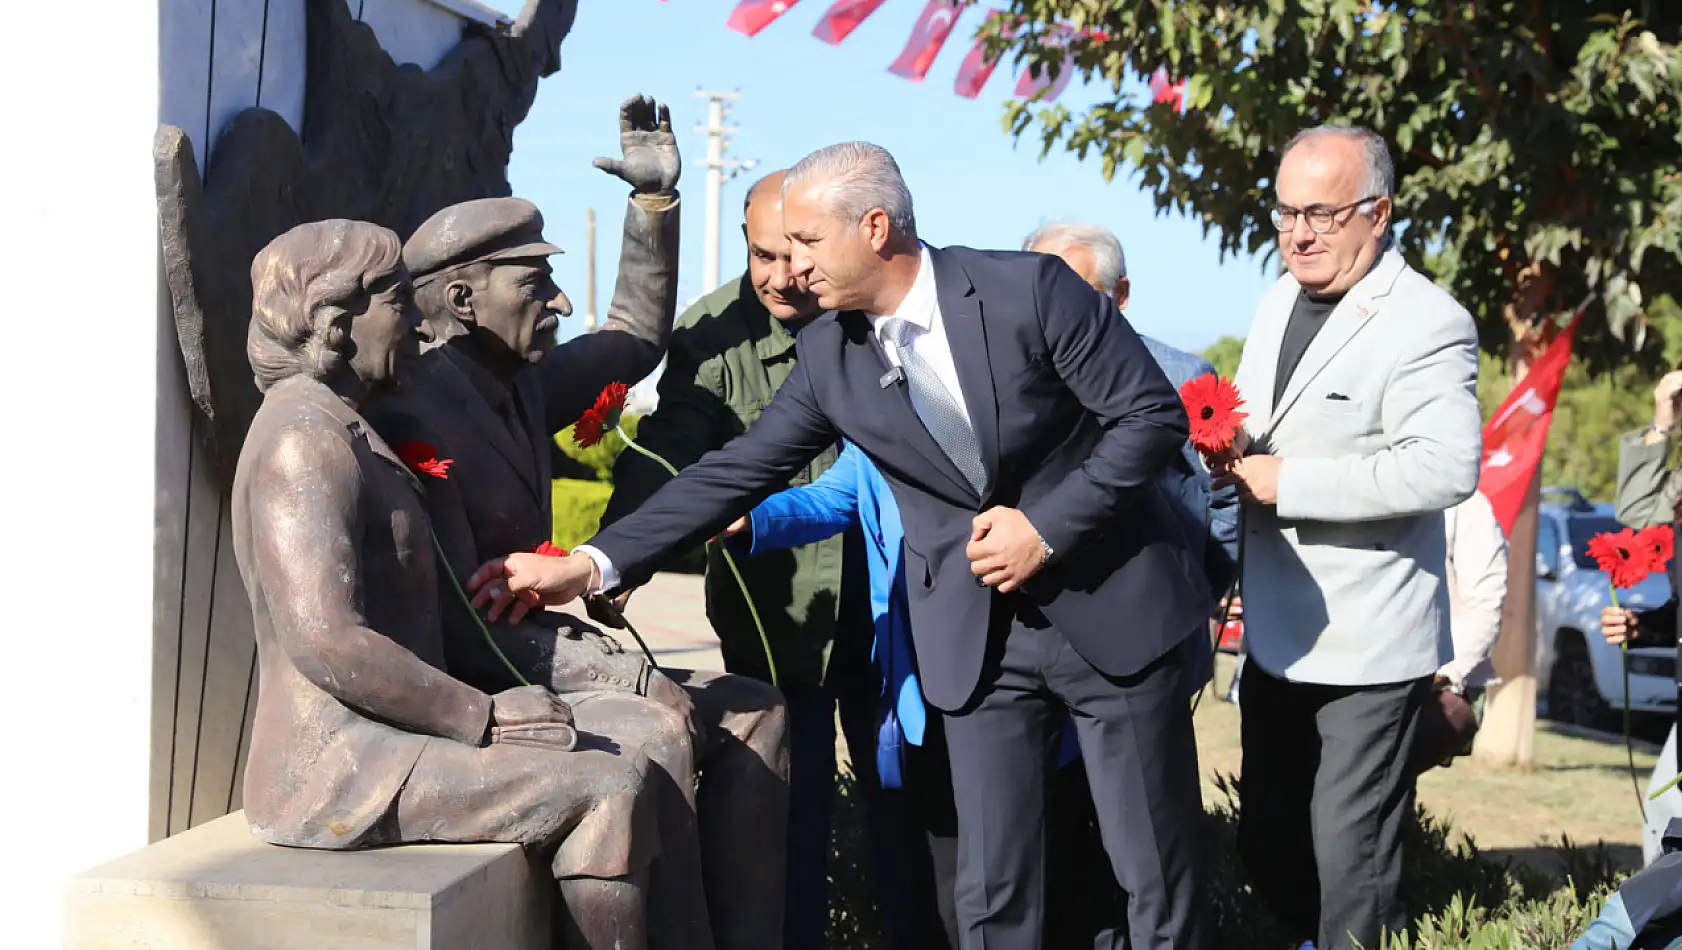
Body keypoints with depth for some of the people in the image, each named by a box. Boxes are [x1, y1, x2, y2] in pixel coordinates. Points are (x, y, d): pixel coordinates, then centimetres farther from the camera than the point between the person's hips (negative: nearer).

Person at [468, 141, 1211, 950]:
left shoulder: (1028, 289, -13)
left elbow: (1154, 415, -11)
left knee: (1159, 874, 4)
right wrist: (590, 565, -6)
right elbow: (737, 471, 1)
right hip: (976, 639, 3)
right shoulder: (827, 354, 0)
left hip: (1113, 608, -3)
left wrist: (1047, 525, -18)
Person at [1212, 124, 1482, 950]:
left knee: (1349, 864, -1)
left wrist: (1288, 481, -24)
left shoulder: (1426, 324, -15)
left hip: (1369, 643, -8)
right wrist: (1232, 448, 0)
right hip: (1276, 634, 8)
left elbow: (1447, 466, -28)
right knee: (1268, 848, 16)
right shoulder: (1279, 300, 11)